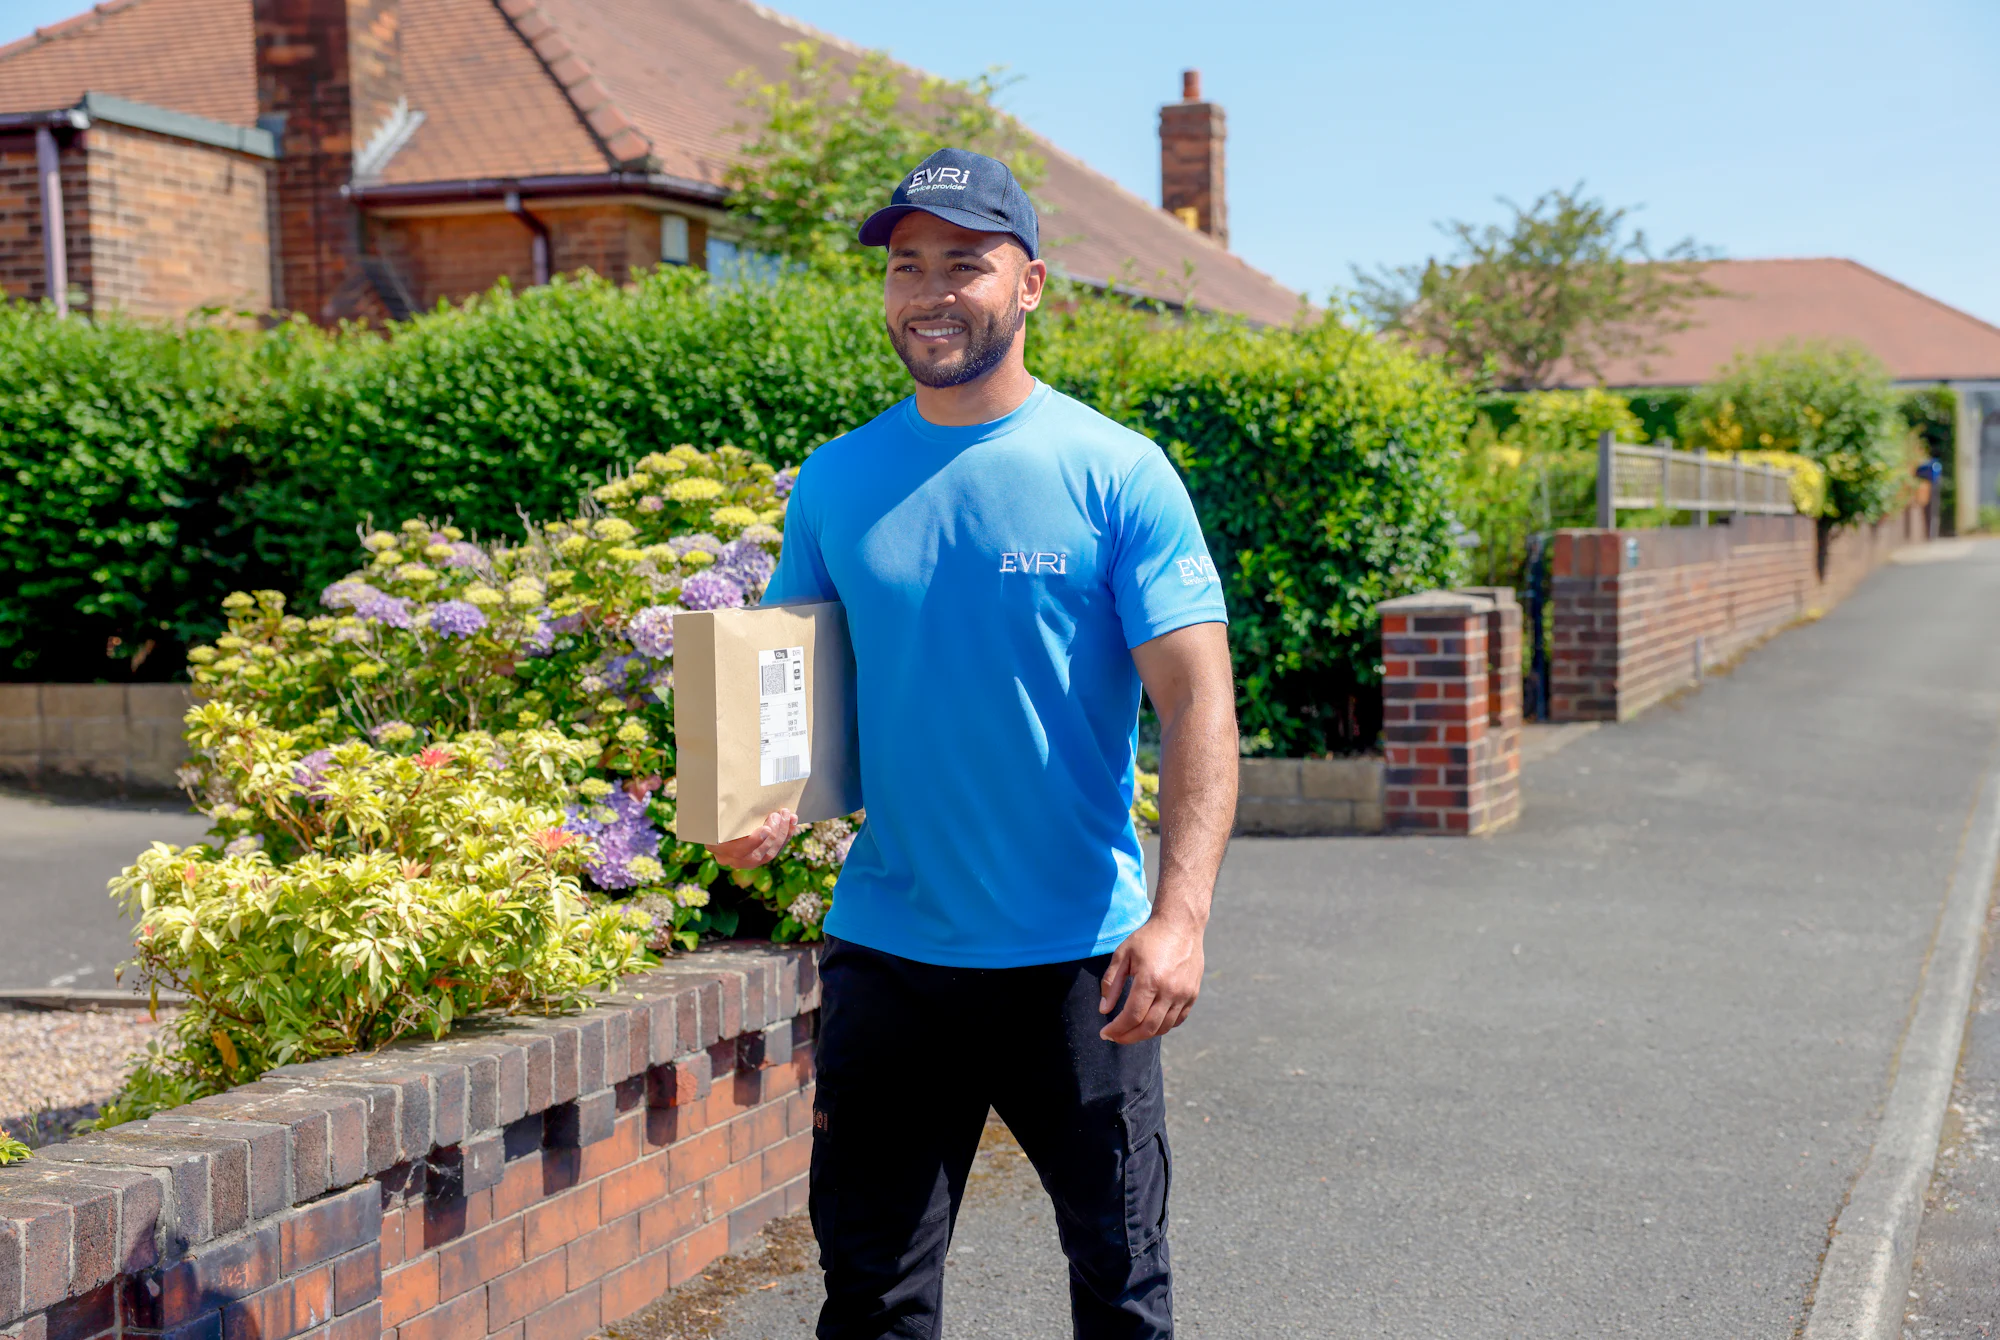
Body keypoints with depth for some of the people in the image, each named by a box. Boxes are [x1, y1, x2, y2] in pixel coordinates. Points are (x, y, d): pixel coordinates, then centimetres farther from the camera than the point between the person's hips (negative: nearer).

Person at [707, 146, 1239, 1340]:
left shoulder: (1118, 473, -6)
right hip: (885, 955, 3)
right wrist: (763, 800, -10)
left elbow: (1198, 706, -9)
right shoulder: (836, 482, 5)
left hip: (1078, 959, -3)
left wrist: (1180, 915, -21)